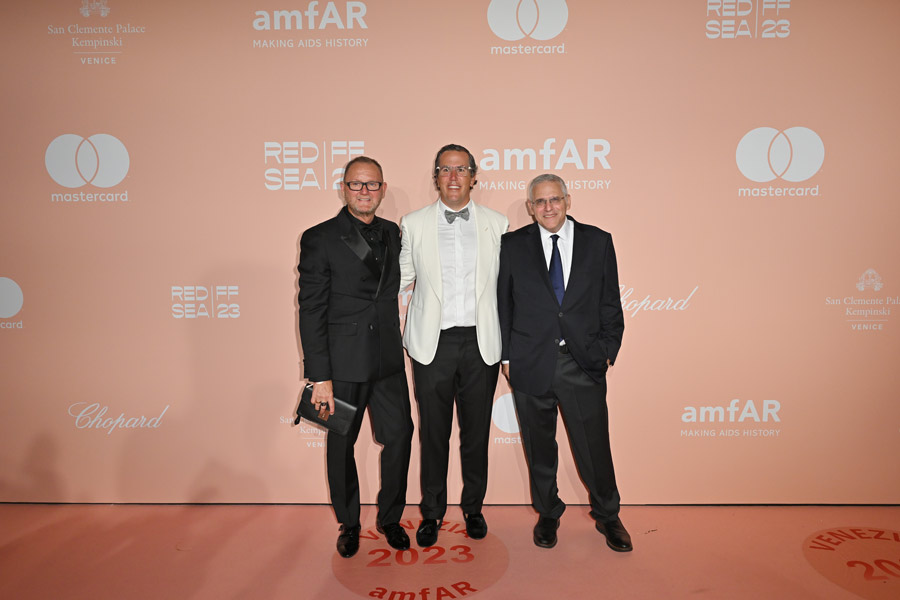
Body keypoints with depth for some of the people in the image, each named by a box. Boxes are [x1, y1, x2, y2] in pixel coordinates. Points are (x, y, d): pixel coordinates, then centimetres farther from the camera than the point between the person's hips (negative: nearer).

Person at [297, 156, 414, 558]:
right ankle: (349, 524, 33)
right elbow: (311, 311, -9)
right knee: (341, 444, 11)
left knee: (399, 435, 8)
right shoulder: (319, 238, -7)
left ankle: (389, 517, 31)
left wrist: (397, 347, 6)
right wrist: (319, 376, -13)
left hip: (388, 360, 4)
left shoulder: (394, 234, 8)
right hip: (343, 363, -4)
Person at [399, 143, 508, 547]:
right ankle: (432, 512, 29)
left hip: (481, 343, 1)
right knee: (433, 432, 9)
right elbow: (400, 281, 9)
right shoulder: (413, 224, 4)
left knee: (476, 430, 12)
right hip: (432, 343, 0)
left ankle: (473, 506, 33)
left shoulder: (497, 224, 5)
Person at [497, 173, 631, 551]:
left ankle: (607, 516, 32)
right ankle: (547, 514, 35)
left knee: (595, 446, 7)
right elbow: (503, 305, 5)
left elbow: (611, 303, 6)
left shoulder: (598, 241, 5)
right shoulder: (513, 245, 4)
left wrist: (607, 350, 0)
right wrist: (506, 356, 1)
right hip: (531, 364, 0)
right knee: (539, 447, 13)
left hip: (584, 364, 0)